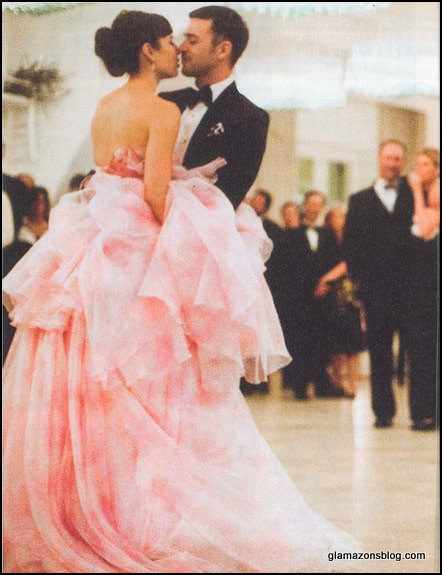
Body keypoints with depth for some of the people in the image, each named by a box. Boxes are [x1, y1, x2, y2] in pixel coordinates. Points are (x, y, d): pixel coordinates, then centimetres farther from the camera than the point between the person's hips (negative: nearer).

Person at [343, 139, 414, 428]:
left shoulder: (412, 196, 13)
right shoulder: (360, 200, 13)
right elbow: (350, 242, 7)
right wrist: (360, 277, -1)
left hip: (410, 284, 0)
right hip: (377, 286, 0)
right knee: (379, 350, 2)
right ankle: (383, 410, 7)